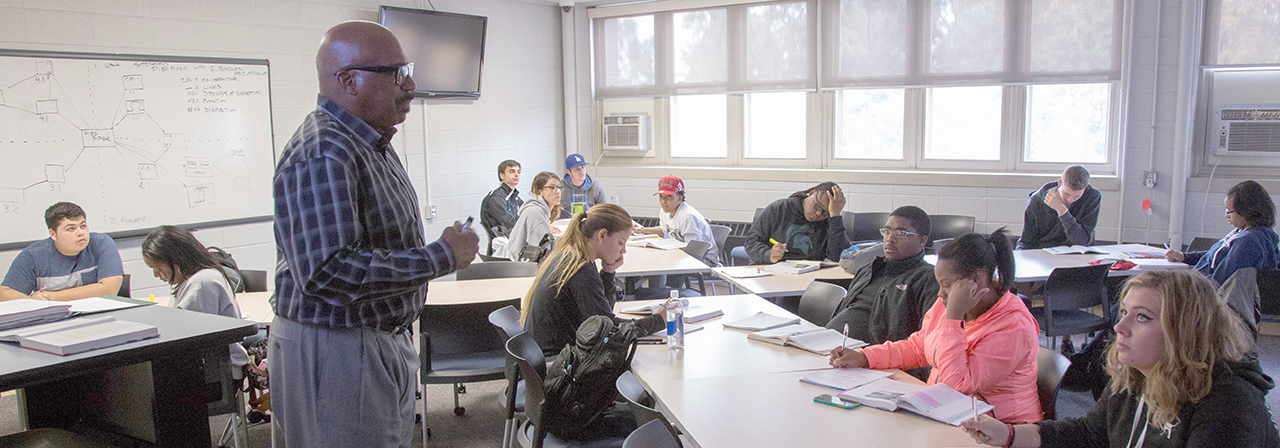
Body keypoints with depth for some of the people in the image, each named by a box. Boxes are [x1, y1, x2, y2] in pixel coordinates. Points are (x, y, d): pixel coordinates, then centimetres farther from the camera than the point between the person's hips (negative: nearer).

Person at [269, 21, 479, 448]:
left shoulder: (372, 143, 13)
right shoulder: (322, 155, -22)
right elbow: (326, 273, -32)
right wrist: (441, 256, -24)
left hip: (384, 343, 10)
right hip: (333, 351, -10)